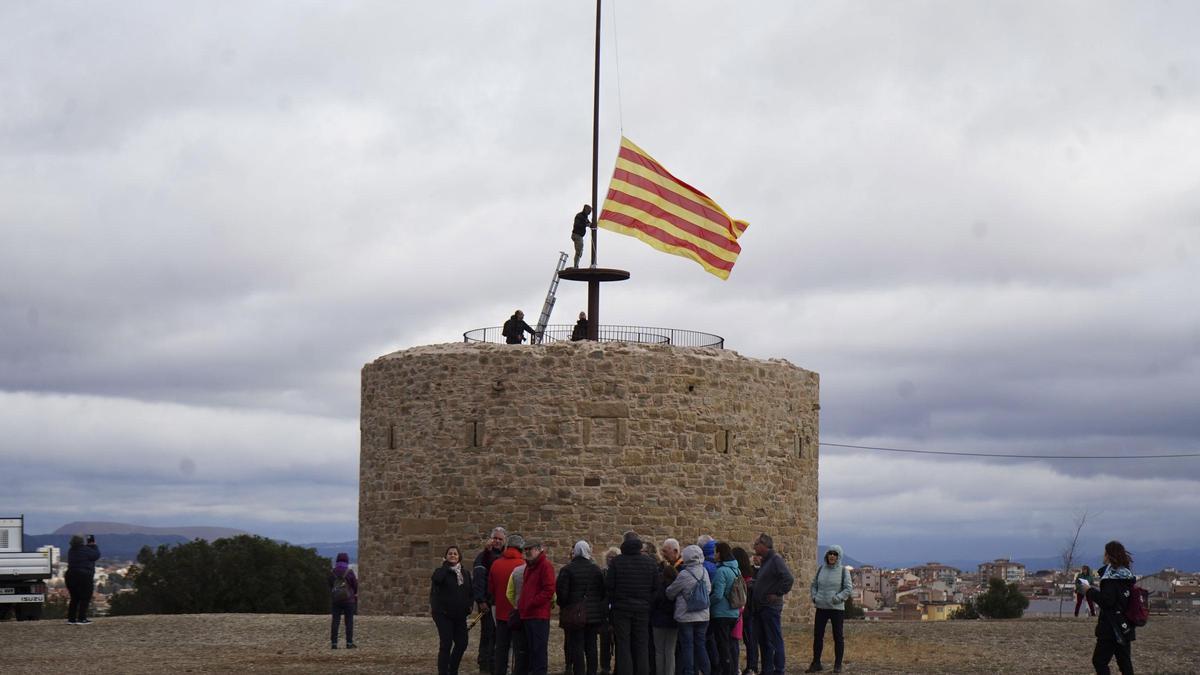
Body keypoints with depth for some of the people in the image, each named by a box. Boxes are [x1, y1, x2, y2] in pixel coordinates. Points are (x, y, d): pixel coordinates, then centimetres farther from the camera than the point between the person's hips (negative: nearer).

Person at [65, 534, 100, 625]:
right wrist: (93, 545, 9)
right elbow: (96, 555, -4)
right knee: (85, 599, -1)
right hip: (84, 576, -7)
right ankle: (81, 619, -7)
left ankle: (71, 618, 12)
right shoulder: (86, 550, -11)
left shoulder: (71, 551, 10)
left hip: (71, 576, 7)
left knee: (74, 598, 14)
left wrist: (89, 545, 17)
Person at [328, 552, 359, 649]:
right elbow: (355, 585, -4)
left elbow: (330, 586, 7)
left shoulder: (332, 572, -1)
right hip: (348, 599, -3)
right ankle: (349, 643, 2)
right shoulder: (349, 572, -10)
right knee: (349, 622, 4)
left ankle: (333, 643, -1)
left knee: (335, 621, 3)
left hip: (335, 599, 3)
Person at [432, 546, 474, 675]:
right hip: (443, 614, -5)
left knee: (462, 643, 5)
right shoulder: (441, 571, -3)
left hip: (460, 615, 5)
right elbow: (437, 579, -28)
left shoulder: (466, 573, 11)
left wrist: (469, 605, 3)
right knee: (446, 644, -9)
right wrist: (445, 564, -15)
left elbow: (470, 591, 19)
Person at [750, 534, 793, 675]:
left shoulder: (775, 560, -13)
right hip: (760, 608, 10)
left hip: (771, 607, -10)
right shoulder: (765, 561, 16)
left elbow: (789, 579, -23)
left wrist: (778, 594, -18)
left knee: (774, 641, -6)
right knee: (763, 641, 13)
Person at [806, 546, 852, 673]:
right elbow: (813, 585, 15)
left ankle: (838, 665, 9)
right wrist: (814, 597, 0)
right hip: (821, 608, 3)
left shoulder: (843, 570, -4)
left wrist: (837, 598, -16)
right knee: (817, 635, 3)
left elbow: (848, 588, -7)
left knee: (838, 636, 3)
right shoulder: (821, 569, 7)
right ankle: (816, 663, 10)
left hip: (837, 608, -3)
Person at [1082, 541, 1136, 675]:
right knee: (1125, 663, 10)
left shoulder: (1111, 576, -15)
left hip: (1111, 628, -9)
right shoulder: (1127, 575, 12)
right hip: (1125, 627, 9)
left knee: (1099, 661, -3)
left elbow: (1107, 601, -22)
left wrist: (1090, 591, -11)